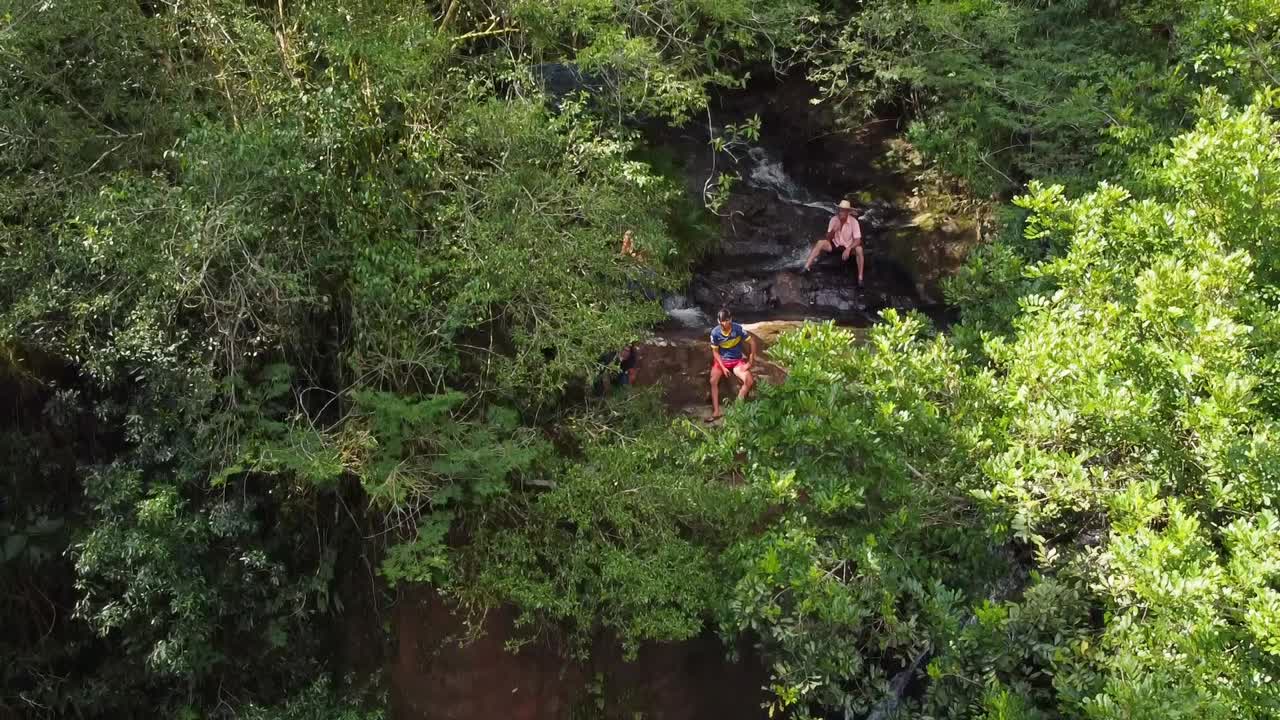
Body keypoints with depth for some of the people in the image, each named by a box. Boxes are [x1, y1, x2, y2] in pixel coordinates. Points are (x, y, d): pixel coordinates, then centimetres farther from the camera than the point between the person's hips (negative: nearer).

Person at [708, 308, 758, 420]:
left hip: (737, 361, 0)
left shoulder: (738, 329, -18)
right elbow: (715, 352, -5)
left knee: (749, 381, -24)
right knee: (713, 381, -27)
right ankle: (716, 411, -24)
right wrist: (723, 367, -16)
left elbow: (752, 342, -8)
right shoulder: (715, 332, -15)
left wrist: (750, 362, -10)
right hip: (721, 360, 0)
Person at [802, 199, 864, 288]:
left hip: (848, 246, -2)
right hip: (835, 245, 2)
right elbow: (828, 238, -9)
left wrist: (848, 249, -37)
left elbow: (858, 240, -21)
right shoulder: (834, 219, -11)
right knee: (820, 243, -25)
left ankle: (860, 279, -31)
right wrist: (833, 230, -30)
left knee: (859, 249, -34)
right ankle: (806, 268, -29)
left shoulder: (853, 221, -18)